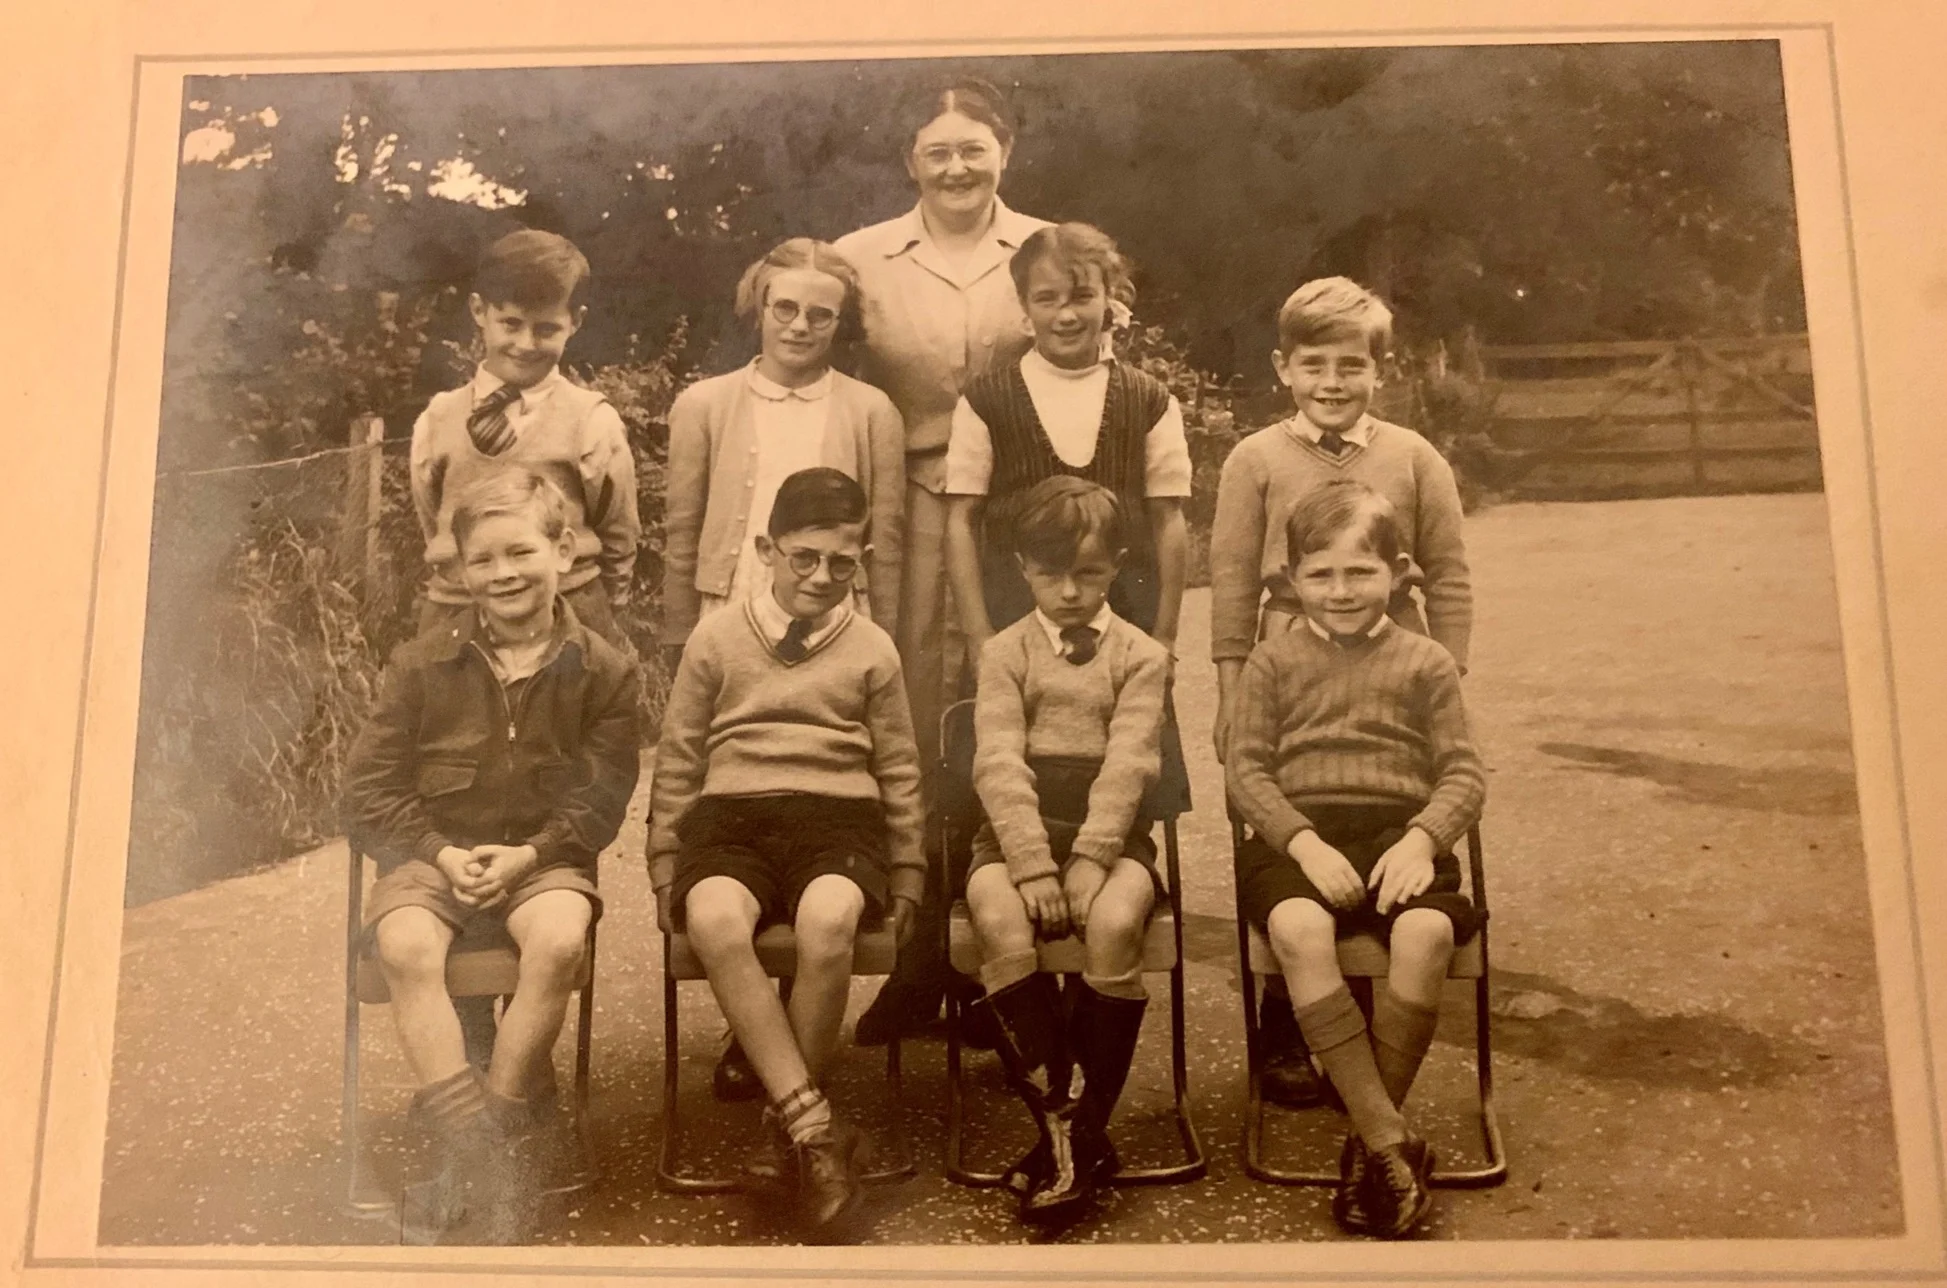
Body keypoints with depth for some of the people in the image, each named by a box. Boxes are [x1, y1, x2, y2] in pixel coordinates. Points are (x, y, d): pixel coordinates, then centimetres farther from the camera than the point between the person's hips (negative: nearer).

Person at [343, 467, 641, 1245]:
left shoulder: (602, 672, 1)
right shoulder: (422, 666, 3)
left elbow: (602, 794, -1)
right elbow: (369, 788, 2)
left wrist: (528, 854, -17)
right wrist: (440, 853, -13)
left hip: (543, 856, -1)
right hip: (432, 853, 1)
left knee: (560, 942, -33)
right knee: (405, 945, -31)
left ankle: (493, 1139, -15)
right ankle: (471, 1147, -24)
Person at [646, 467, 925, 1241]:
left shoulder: (873, 649, 14)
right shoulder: (716, 638, 13)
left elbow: (899, 774, 20)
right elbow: (678, 762, 17)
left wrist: (908, 876, 16)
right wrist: (664, 864, 12)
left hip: (838, 817, 0)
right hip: (733, 816, 0)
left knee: (828, 919, -37)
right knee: (715, 919, -36)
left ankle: (785, 1127, -15)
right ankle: (816, 1130, -30)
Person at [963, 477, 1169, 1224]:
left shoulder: (1140, 656, 10)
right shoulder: (1005, 653, 11)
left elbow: (1128, 764, -5)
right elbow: (999, 763, -3)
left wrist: (1089, 858, -19)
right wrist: (1032, 863, -18)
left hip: (1110, 831, 0)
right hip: (1017, 830, 1)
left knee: (1115, 923, -32)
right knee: (1000, 922, -31)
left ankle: (1085, 1129, -18)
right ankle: (1059, 1124, -20)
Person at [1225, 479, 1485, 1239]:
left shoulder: (1426, 664, 14)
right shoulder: (1273, 663, 14)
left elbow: (1463, 774, 8)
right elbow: (1245, 768, 4)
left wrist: (1421, 839, -13)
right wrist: (1303, 842, -13)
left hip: (1399, 835, 1)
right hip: (1297, 838, 0)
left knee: (1426, 931, -33)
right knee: (1299, 928, -35)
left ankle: (1367, 1144, -16)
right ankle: (1392, 1140, -28)